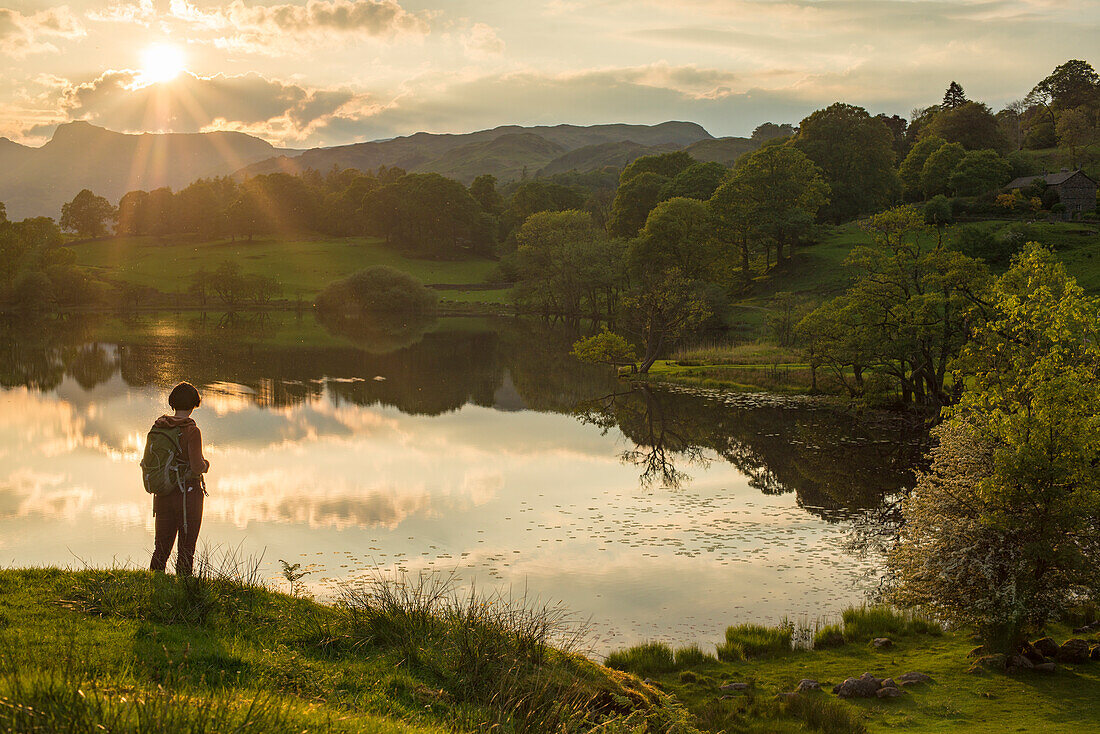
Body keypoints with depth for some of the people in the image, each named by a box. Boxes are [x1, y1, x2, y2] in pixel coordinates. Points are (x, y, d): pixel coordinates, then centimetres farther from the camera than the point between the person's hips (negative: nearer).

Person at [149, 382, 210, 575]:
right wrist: (205, 465, 2)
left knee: (161, 547, 15)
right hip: (188, 493, -5)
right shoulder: (191, 431, -15)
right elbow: (197, 467, -19)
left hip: (163, 494, 5)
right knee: (186, 550, 5)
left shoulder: (158, 427, 2)